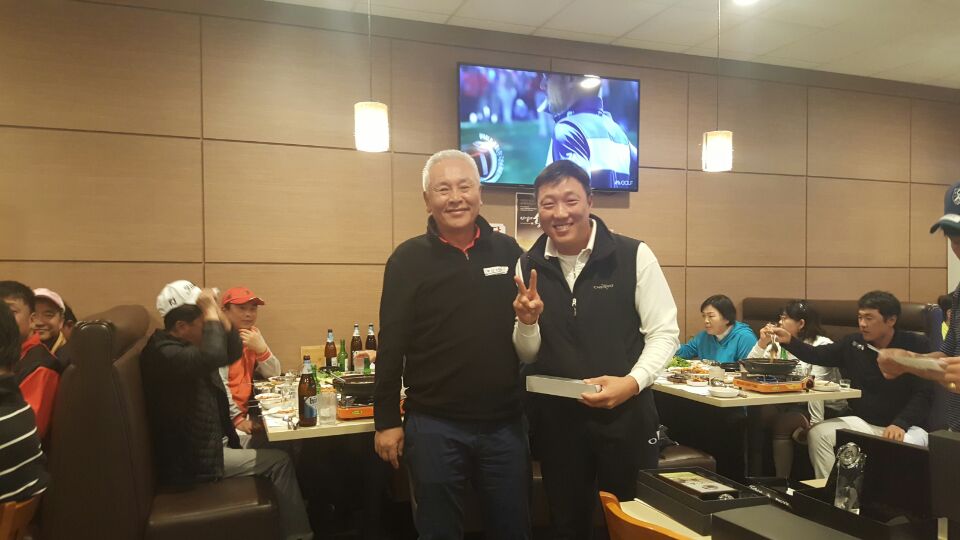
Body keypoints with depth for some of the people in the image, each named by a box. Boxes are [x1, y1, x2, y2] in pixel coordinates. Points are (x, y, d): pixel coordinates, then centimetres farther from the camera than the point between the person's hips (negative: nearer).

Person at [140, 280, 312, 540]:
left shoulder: (185, 343, 6)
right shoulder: (164, 352, -26)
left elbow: (233, 352, 8)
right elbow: (213, 356, -45)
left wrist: (218, 312, -6)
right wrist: (210, 312, -32)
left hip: (205, 439, 10)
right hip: (193, 458, -10)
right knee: (278, 462, -6)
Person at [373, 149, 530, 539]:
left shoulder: (509, 251, 4)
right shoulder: (409, 258, -4)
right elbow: (392, 345, -4)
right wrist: (386, 420, -5)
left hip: (505, 423, 3)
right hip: (434, 425, -2)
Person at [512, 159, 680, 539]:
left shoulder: (634, 256, -9)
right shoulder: (527, 267, 0)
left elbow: (665, 333, -6)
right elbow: (527, 356, 4)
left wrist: (632, 382, -22)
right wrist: (528, 322, -17)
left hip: (625, 415, -2)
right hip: (555, 419, 3)